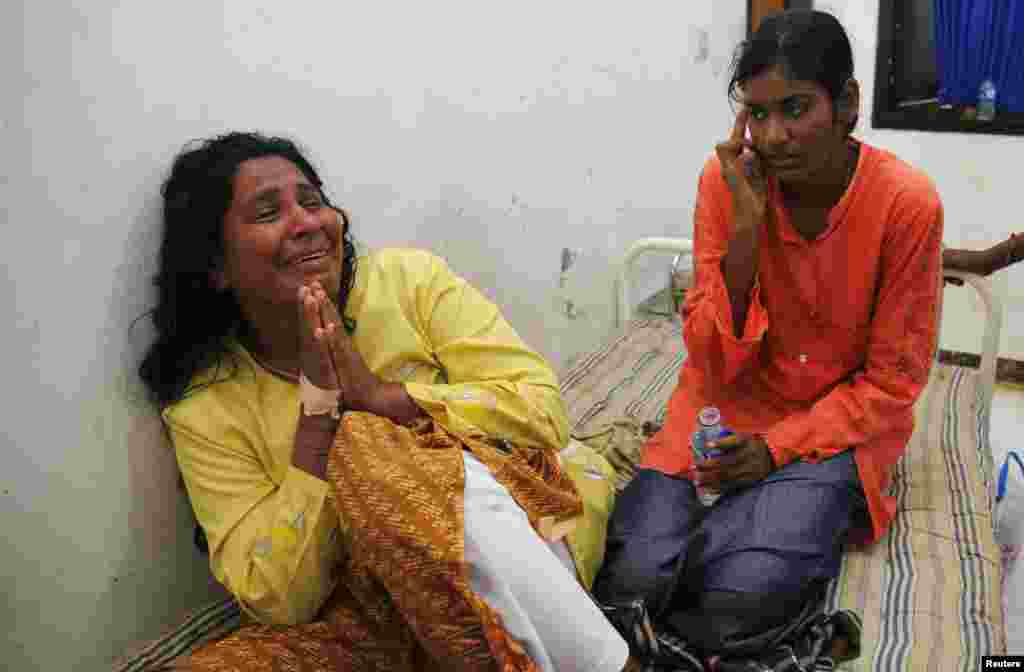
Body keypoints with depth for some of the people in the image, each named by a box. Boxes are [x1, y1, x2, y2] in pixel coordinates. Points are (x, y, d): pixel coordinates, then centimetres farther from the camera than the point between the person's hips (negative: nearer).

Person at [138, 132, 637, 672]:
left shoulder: (409, 278, -2)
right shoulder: (204, 409, -2)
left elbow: (544, 414, -9)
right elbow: (278, 600, -10)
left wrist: (376, 394, -18)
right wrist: (316, 409, -17)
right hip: (373, 614, 2)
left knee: (362, 447, -29)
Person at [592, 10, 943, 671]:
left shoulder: (908, 202, -17)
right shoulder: (727, 179, -12)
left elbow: (891, 381, -8)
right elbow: (715, 363, -13)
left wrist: (780, 448, -20)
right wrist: (747, 225, -25)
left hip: (841, 419, -1)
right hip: (733, 399, 2)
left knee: (742, 596, -25)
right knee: (632, 578, -21)